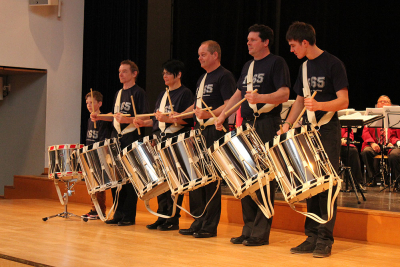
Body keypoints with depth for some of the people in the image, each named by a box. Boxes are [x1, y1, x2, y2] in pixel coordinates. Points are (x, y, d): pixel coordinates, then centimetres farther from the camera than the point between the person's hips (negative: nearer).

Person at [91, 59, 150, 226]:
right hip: (116, 138, 8)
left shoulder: (138, 93, -6)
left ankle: (129, 216, 1)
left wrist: (126, 119, -26)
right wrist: (99, 117, 12)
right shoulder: (119, 93, 17)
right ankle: (118, 213, 16)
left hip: (132, 140, -8)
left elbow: (145, 119, -13)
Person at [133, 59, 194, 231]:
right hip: (161, 141, 8)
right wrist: (144, 123, 7)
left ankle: (173, 219, -2)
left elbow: (188, 119, -15)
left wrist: (167, 118, -25)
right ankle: (162, 216, 15)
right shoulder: (163, 95, 19)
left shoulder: (185, 93, -4)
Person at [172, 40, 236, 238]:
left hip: (215, 132, -9)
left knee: (211, 180, -6)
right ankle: (197, 223, 15)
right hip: (199, 132, 9)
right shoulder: (202, 78, 21)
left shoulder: (224, 76, -6)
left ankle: (210, 226, -1)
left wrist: (210, 114, -29)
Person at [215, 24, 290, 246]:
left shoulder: (276, 63, -3)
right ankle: (248, 229, 15)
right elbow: (238, 94, 23)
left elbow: (284, 94, -13)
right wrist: (223, 114, 9)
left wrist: (260, 98, -29)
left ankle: (261, 232, -3)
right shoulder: (248, 66, 20)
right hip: (247, 124, 8)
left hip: (267, 125, -8)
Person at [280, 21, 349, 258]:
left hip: (328, 131, -7)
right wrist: (288, 124, 7)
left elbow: (343, 101, -14)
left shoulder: (333, 64, -8)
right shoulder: (305, 67, 14)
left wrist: (318, 105, -30)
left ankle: (325, 239, -3)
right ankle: (312, 236, 11)